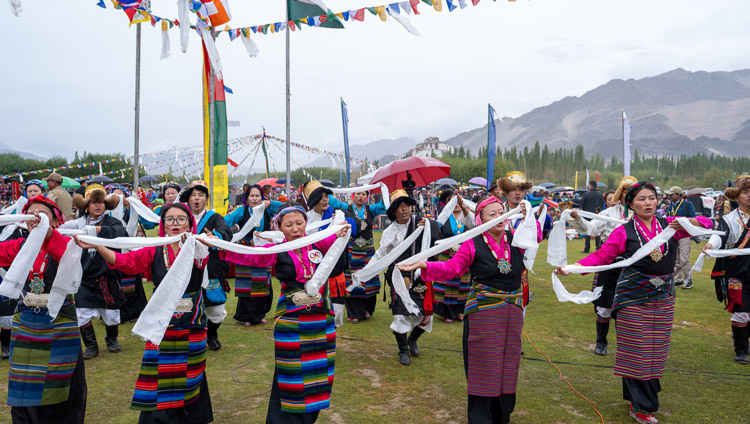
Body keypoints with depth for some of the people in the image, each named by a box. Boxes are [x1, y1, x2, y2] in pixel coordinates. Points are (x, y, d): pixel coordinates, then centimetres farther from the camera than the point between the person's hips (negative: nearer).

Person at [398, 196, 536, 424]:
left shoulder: (515, 239, 3)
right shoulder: (473, 245, -9)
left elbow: (536, 236, 16)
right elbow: (451, 268, -14)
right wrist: (425, 265, -30)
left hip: (513, 311, 5)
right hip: (483, 311, -4)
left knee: (507, 364, 13)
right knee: (483, 365, 1)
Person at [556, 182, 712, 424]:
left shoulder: (669, 225, 4)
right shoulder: (624, 232, -5)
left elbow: (706, 223, 6)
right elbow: (601, 256, -9)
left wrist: (686, 222, -16)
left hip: (663, 298, 4)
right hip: (633, 297, -4)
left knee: (656, 349, 11)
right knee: (636, 350, -1)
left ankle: (649, 392, 29)